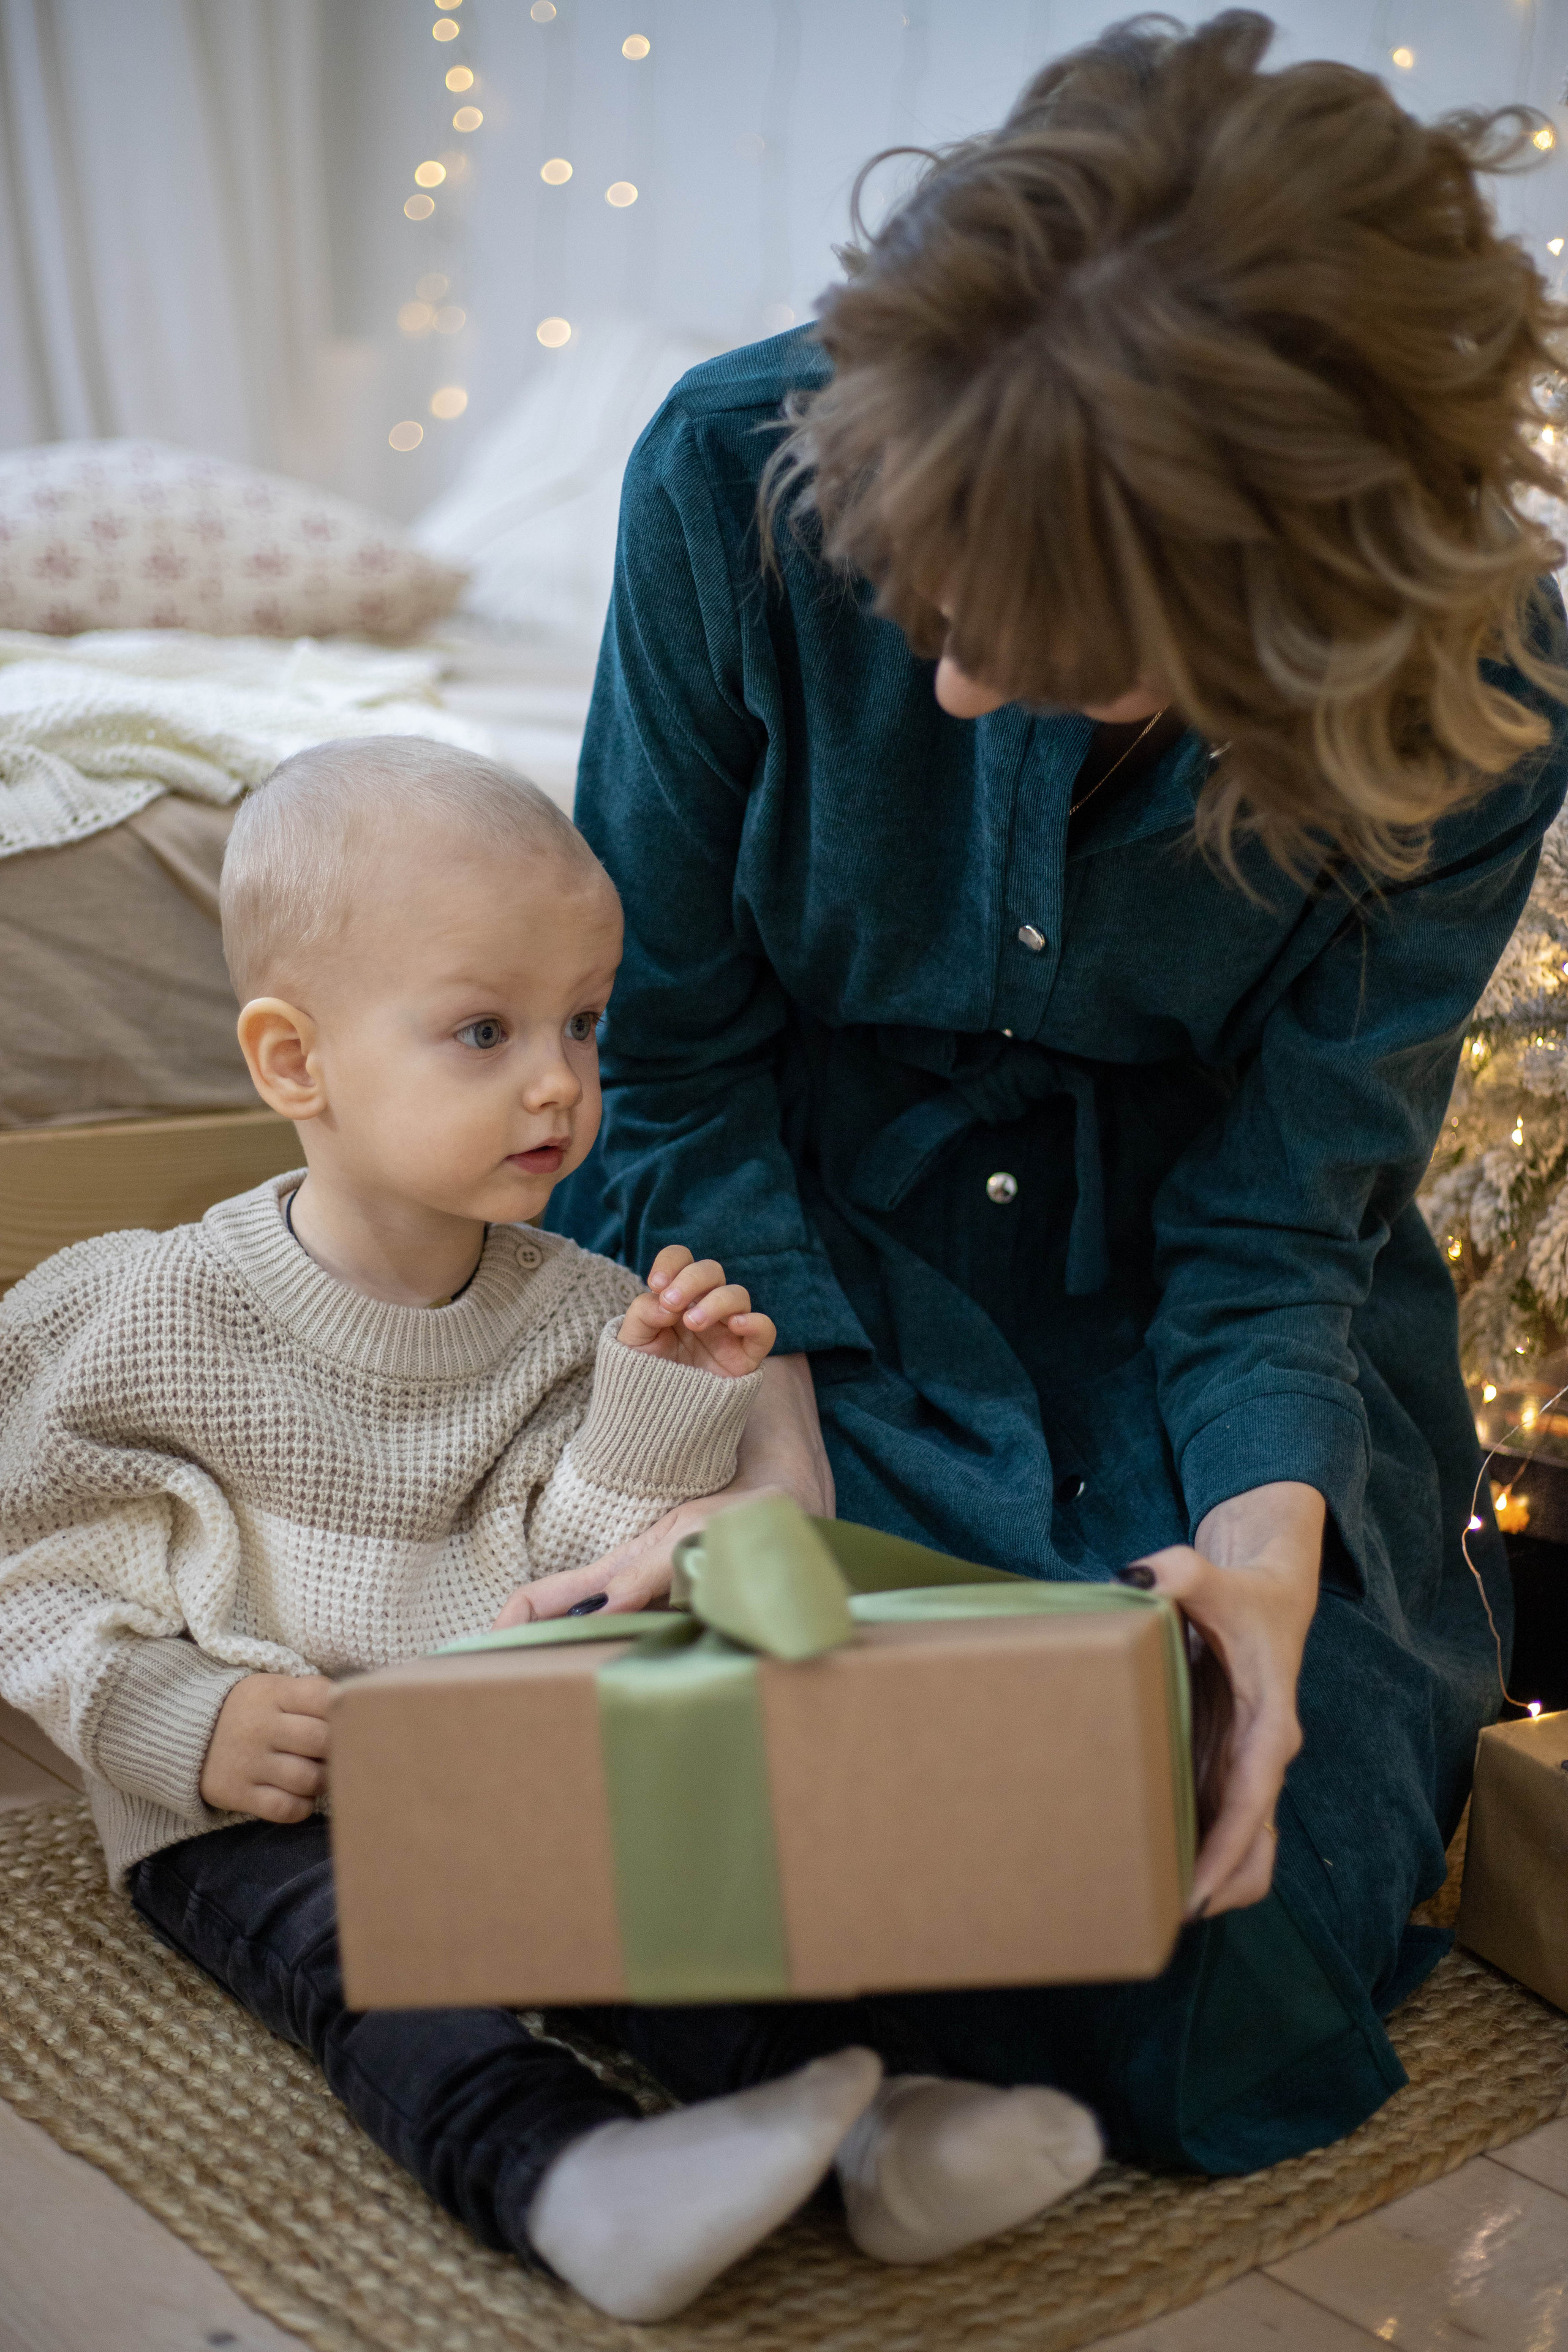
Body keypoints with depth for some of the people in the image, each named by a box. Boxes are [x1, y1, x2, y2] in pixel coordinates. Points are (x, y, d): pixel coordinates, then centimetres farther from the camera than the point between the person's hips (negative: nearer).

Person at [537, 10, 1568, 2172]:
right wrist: (779, 1468, -22)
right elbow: (676, 1046, -13)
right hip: (811, 1240, 0)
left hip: (1162, 1265, 1)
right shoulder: (742, 475, -24)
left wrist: (1269, 1528, -34)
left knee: (1245, 1997, -6)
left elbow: (1279, 1200, -14)